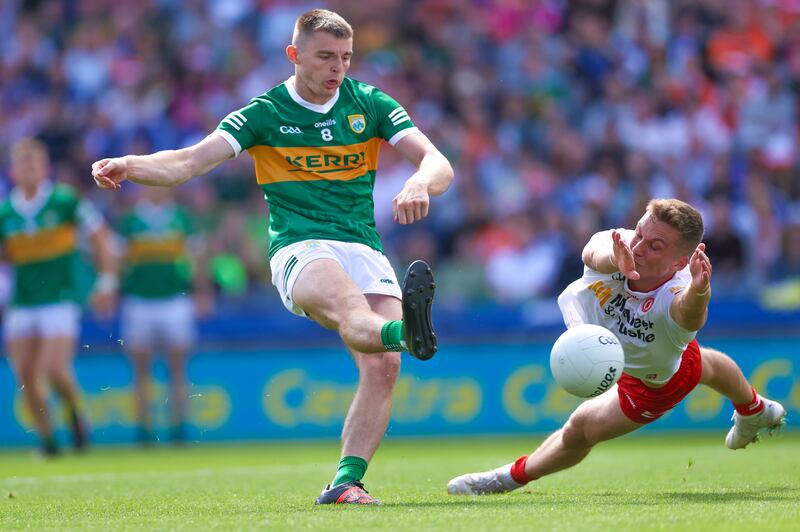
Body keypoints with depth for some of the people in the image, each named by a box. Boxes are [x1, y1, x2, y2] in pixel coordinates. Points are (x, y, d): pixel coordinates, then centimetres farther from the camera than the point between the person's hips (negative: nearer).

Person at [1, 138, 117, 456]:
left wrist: (106, 283, -1)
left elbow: (100, 238, 3)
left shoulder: (66, 201, -4)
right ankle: (46, 438, 14)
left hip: (60, 300, -3)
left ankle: (75, 412, 12)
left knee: (54, 369, -17)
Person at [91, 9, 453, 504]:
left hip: (365, 249, 4)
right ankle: (404, 330, -73)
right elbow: (190, 161, -5)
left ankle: (346, 481, -17)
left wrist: (420, 183, -23)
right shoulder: (265, 113, 5)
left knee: (384, 365, -20)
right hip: (300, 249, -4)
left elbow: (437, 163, 3)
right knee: (346, 302, -39)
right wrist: (130, 165, -26)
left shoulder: (370, 104, 11)